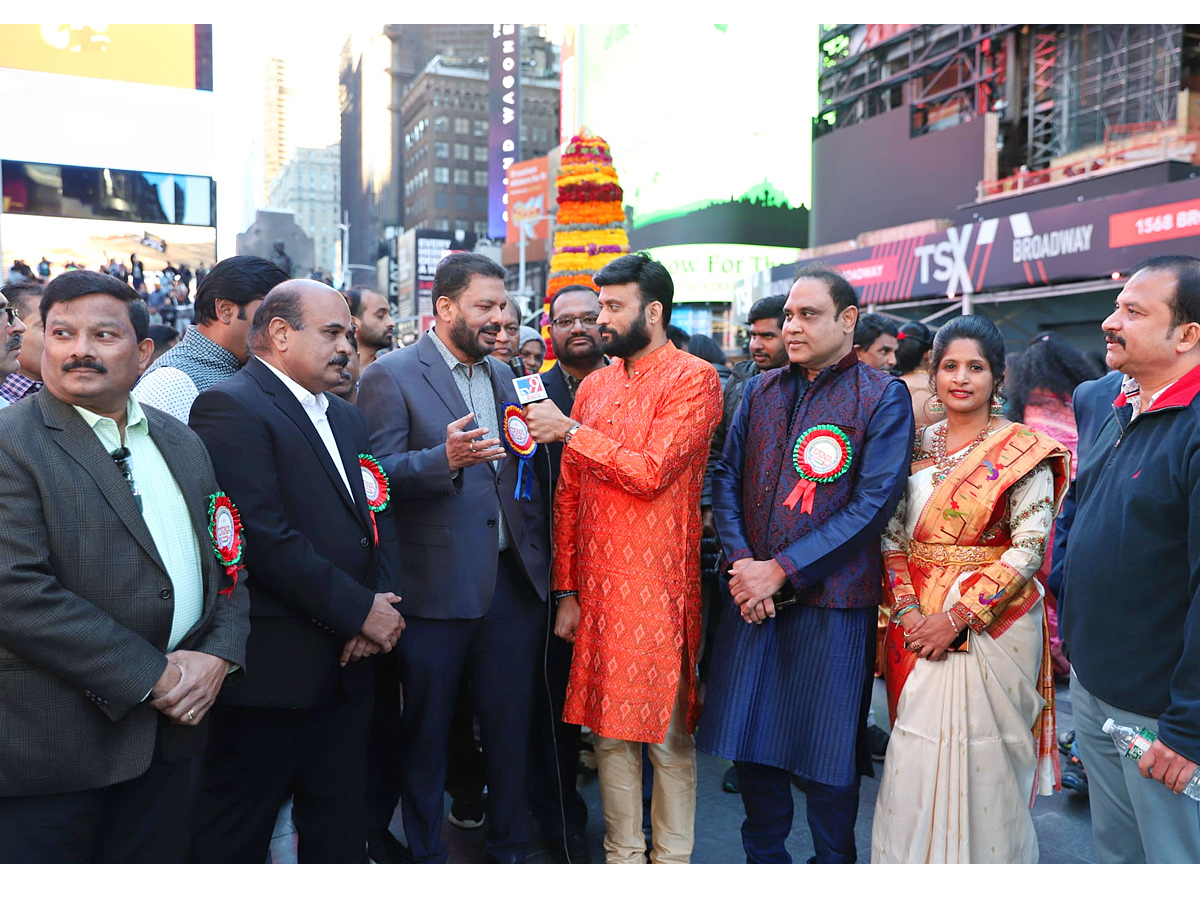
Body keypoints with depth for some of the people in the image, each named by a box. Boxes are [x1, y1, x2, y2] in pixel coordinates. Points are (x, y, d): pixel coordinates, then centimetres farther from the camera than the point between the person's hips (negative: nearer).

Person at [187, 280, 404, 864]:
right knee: (236, 837, 8)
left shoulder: (346, 418, 16)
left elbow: (378, 516, 15)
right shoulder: (230, 407, -12)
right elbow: (267, 539, -20)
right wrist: (361, 611, -14)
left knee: (339, 835, 18)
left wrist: (383, 600, -4)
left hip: (347, 661, 8)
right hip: (271, 669, -8)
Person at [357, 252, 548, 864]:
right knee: (425, 731, 9)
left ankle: (508, 847, 30)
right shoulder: (391, 376, -6)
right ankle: (425, 853, 27)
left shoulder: (501, 374, 14)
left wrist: (537, 552, 14)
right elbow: (376, 474, -13)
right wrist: (445, 458, -29)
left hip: (512, 579, 6)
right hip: (436, 583, -5)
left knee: (511, 722, 13)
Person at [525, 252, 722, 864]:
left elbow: (651, 473, -16)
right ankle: (622, 854, 27)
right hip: (595, 583, 6)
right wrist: (567, 591, 7)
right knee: (608, 728, 12)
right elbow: (568, 494, 11)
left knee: (667, 732, 4)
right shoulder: (593, 386, 13)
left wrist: (570, 431, -14)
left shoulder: (693, 378, -4)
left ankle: (671, 858, 21)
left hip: (657, 585, -5)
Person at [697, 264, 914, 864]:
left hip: (831, 599, -4)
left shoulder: (882, 397, -5)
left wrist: (781, 570, -15)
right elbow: (726, 478, 8)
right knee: (750, 735, 13)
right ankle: (763, 857, 33)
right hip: (753, 596, 4)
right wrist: (741, 562, -8)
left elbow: (873, 504, -12)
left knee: (826, 750, 7)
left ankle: (832, 864, 29)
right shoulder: (760, 392, 10)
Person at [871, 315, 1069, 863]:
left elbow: (1029, 548, -11)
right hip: (918, 619, 4)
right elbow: (893, 534, 7)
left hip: (990, 624, -3)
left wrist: (959, 616, -17)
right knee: (915, 757, 9)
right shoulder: (917, 445, 7)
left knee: (980, 761, 2)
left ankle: (984, 859, 24)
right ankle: (914, 859, 27)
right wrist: (907, 609, -7)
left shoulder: (1024, 451, -5)